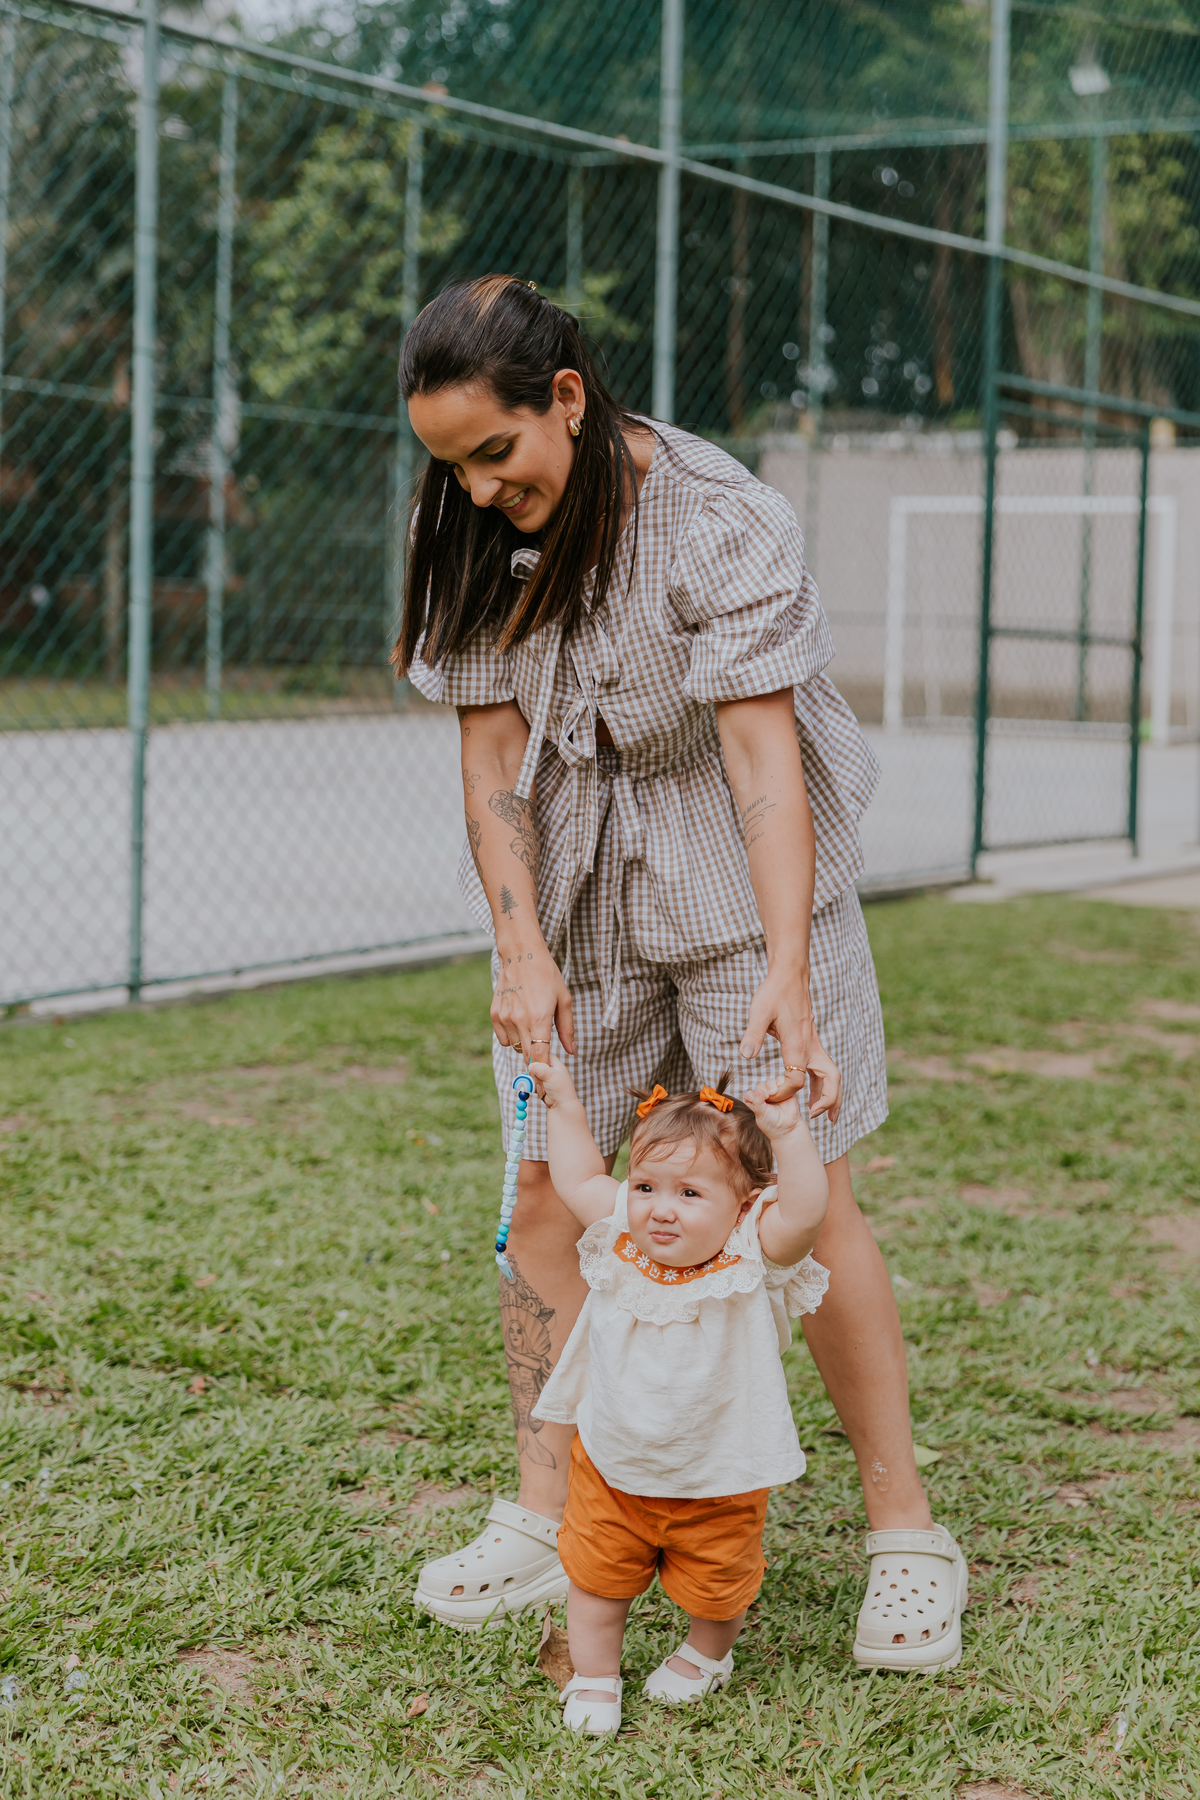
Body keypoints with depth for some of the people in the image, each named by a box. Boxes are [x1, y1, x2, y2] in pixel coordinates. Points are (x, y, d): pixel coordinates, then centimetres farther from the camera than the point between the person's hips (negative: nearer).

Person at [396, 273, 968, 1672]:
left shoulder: (723, 526, -22)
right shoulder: (470, 534, -6)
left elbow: (767, 757, -27)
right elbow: (490, 755, -5)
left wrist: (787, 975, -35)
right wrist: (520, 949, -15)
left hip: (741, 876, -5)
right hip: (573, 889, 5)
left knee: (800, 1196, -5)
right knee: (545, 1196, 2)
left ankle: (904, 1532, 7)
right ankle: (545, 1521, 13)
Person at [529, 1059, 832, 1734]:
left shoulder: (753, 1260, -23)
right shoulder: (621, 1247, -12)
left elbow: (804, 1212, -42)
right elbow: (580, 1180, 3)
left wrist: (789, 1135, -51)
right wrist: (564, 1104, 2)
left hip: (719, 1481, -2)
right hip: (612, 1468, 2)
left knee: (716, 1586, 18)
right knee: (597, 1575, 13)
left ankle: (707, 1654, 48)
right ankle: (594, 1676, 35)